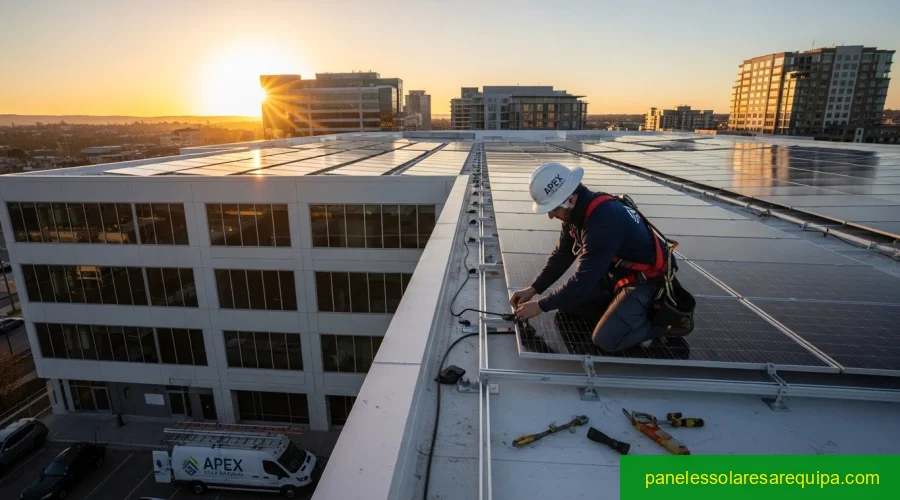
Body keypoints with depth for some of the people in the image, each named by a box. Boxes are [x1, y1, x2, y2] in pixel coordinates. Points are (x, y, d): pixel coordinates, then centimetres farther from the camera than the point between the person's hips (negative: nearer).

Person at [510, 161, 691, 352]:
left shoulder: (604, 221, -35)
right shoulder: (579, 211, -6)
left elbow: (584, 280, -31)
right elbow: (562, 256, 4)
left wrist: (541, 305, -23)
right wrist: (533, 289, -5)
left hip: (647, 280, -9)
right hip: (617, 273, 9)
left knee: (606, 339, -20)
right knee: (567, 303, 3)